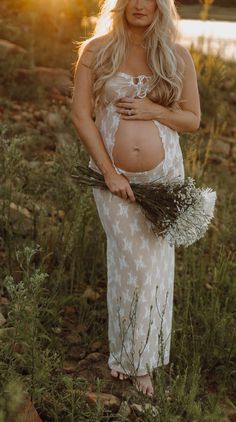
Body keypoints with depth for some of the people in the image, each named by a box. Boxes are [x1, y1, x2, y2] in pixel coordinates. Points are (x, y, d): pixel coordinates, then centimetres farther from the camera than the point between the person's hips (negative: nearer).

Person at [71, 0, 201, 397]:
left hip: (164, 175, 1)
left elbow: (193, 119, 5)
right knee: (130, 264, 2)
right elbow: (80, 114, -5)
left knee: (155, 265, 6)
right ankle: (124, 354, 25)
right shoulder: (96, 51, -3)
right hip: (114, 176, -1)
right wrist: (108, 171, -12)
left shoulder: (177, 56, 1)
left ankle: (141, 360, 26)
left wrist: (153, 111, -14)